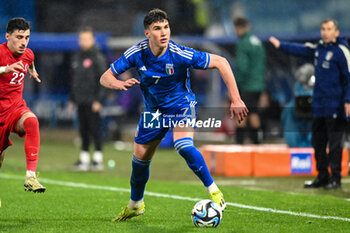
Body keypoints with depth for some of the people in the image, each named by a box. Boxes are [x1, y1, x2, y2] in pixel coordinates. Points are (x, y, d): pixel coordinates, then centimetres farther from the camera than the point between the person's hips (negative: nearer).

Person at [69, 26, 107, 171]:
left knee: (95, 129, -5)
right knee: (83, 130, 7)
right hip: (80, 102, 7)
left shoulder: (98, 57, -5)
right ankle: (84, 159, 10)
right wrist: (72, 99, 18)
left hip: (92, 102, -7)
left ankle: (98, 159, -2)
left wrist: (98, 100, -16)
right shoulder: (77, 57, 16)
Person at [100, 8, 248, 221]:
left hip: (181, 103, -4)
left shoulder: (180, 54, -28)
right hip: (154, 109, 4)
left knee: (184, 146, -31)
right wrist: (120, 84, -35)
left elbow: (221, 62, -21)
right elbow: (105, 78, -11)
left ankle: (214, 191, -16)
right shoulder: (137, 54, -19)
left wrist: (236, 99, -25)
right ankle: (135, 205, 34)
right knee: (140, 158, 9)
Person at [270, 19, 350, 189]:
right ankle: (322, 177, 22)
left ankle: (335, 178, 3)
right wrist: (281, 45, 24)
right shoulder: (318, 48, 11)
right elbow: (301, 50, 26)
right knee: (317, 142, 12)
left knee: (334, 143, -4)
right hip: (318, 105, 8)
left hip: (335, 107, -8)